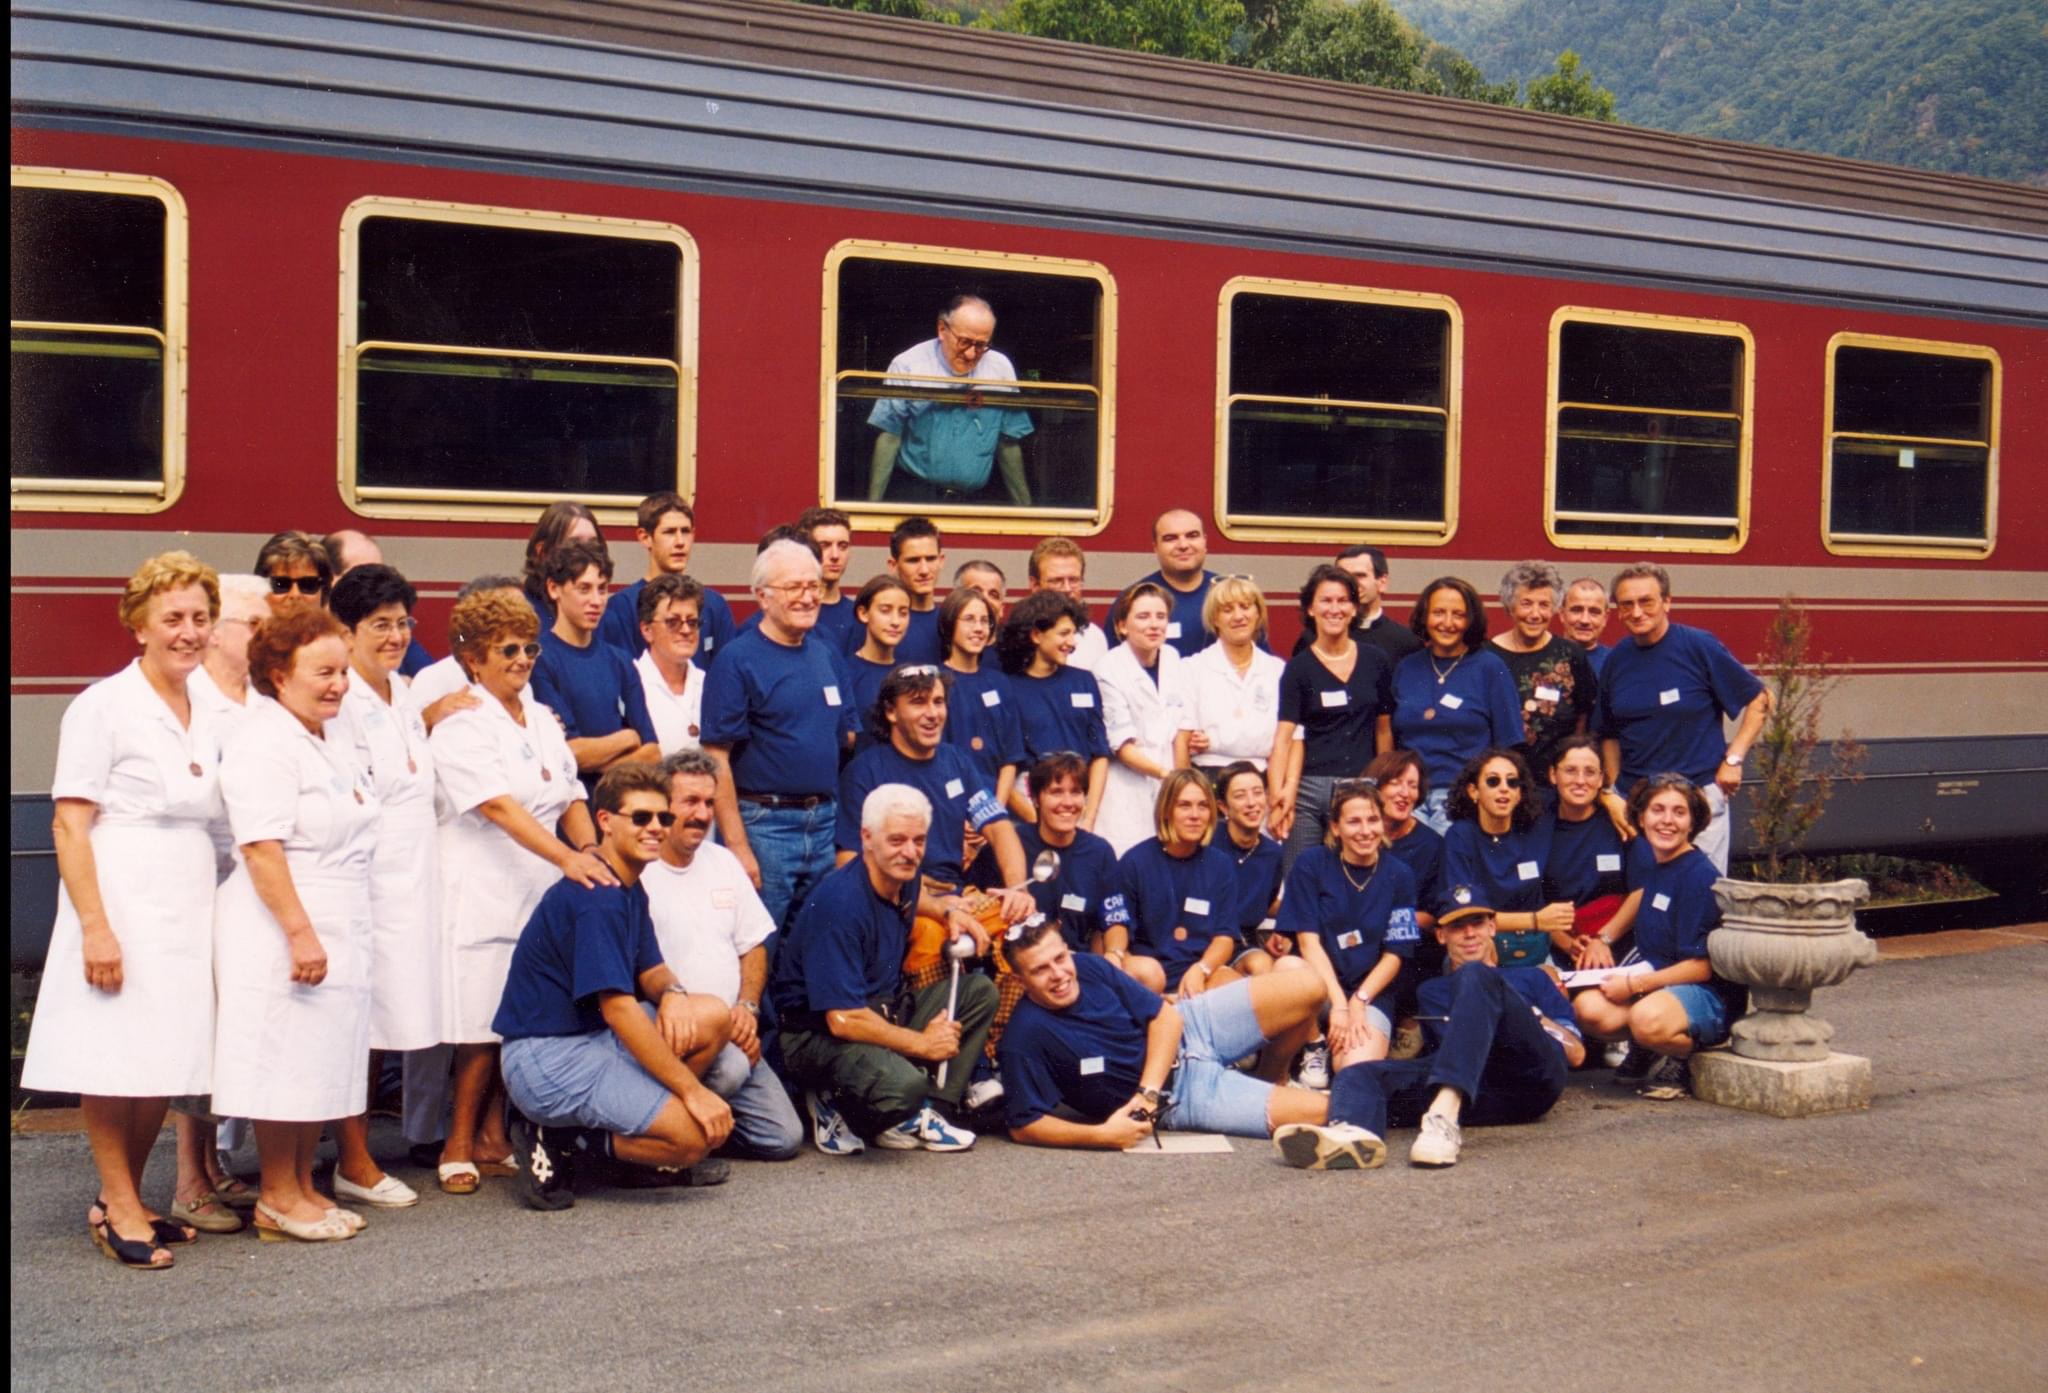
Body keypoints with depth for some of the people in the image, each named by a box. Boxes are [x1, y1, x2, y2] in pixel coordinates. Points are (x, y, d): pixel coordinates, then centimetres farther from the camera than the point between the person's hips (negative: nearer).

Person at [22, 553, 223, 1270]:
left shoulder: (207, 718, 14)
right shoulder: (105, 706, -6)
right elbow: (70, 826, -11)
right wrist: (95, 927, -18)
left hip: (187, 908, 7)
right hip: (121, 906, -6)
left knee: (163, 1061, 8)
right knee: (115, 1059, -2)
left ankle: (123, 1200, 20)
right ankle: (119, 1205, 9)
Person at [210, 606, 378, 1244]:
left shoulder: (334, 738, 14)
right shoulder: (263, 744, -14)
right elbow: (262, 850, -21)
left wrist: (353, 933, 24)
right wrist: (300, 933, -24)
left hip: (339, 929, 9)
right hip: (282, 933, -9)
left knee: (324, 1064, 12)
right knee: (285, 1064, -3)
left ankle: (303, 1186, 22)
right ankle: (277, 1197, 8)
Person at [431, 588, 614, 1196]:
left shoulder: (543, 719, 16)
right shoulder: (459, 728, -7)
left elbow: (570, 798, 13)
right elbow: (500, 807, -20)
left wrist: (590, 851, -8)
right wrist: (566, 859, -30)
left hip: (543, 889, 7)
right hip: (483, 891, -6)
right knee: (483, 1026, -5)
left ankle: (492, 1140, 16)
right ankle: (458, 1147, 8)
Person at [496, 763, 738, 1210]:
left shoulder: (631, 889, 13)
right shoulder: (595, 896, -19)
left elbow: (651, 969, 18)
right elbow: (618, 1009, -23)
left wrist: (672, 992, -9)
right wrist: (692, 1090, -21)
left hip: (594, 1039, 10)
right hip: (547, 1058, -10)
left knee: (714, 1015, -5)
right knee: (698, 1135, -19)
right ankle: (560, 1143, -6)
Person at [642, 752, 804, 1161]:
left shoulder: (723, 862, 14)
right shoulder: (637, 873, -11)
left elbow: (753, 946, 18)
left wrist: (748, 1007, -1)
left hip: (732, 1036, 7)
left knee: (784, 1138, -3)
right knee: (730, 1067, -36)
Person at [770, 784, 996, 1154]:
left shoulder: (902, 880, 2)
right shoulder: (840, 904, -25)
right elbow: (843, 1020, -27)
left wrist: (950, 913, 10)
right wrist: (922, 1044, -16)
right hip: (818, 1033, -9)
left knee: (979, 991, 2)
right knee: (903, 1083, -36)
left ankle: (922, 1115, -4)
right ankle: (837, 1106, -2)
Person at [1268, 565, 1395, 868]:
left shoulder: (1375, 662, 8)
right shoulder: (1298, 668, 1)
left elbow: (1384, 728, 13)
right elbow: (1284, 735, -7)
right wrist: (1277, 792, -19)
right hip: (1310, 787, -2)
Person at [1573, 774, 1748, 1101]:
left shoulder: (1700, 876, -17)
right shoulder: (1647, 858, 6)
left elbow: (1701, 967, -18)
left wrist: (1634, 985, -18)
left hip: (1710, 993, -7)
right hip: (1654, 979, 7)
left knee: (1648, 1019, -39)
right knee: (1587, 1008, -22)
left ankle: (1682, 1061, -5)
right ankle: (1647, 1050, 8)